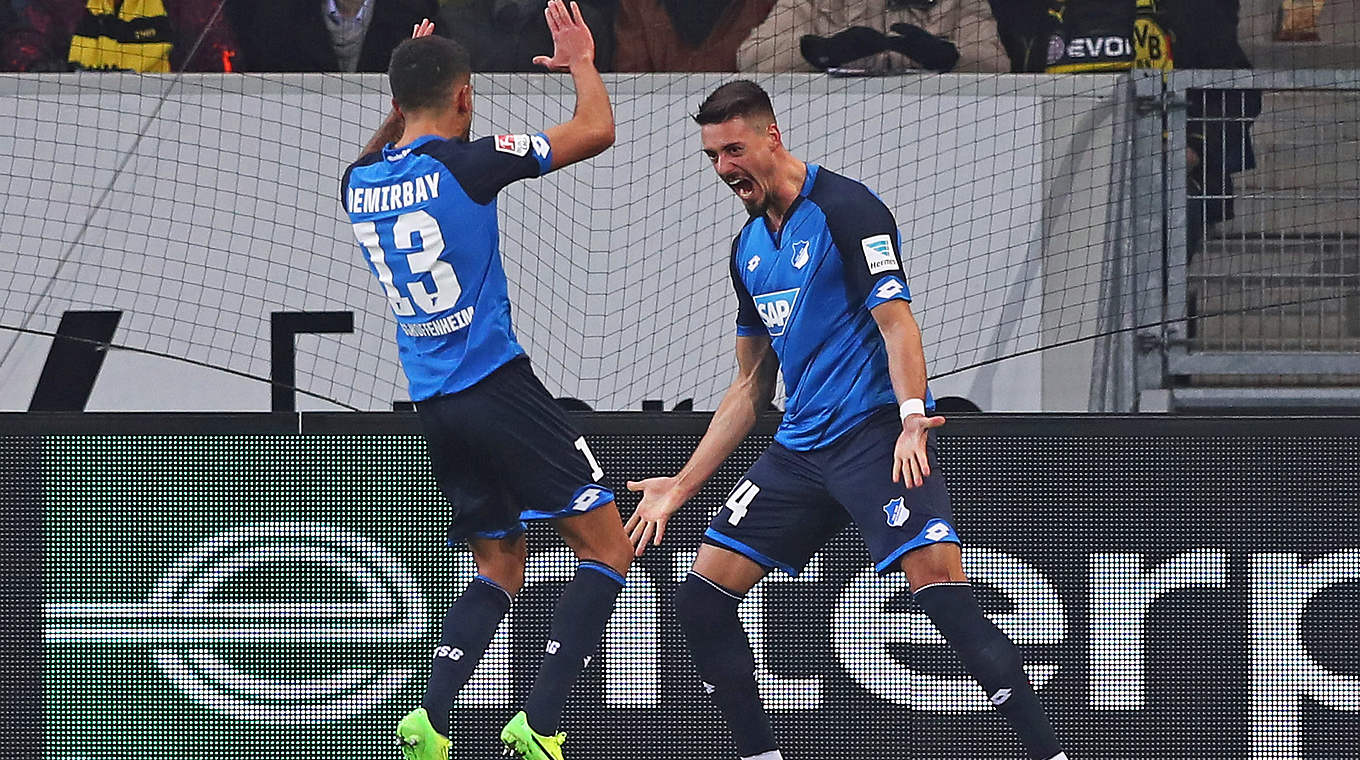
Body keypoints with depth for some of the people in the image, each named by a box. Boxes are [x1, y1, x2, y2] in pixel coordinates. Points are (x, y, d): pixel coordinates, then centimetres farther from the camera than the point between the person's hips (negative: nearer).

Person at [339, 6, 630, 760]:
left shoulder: (360, 184, 6)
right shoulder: (461, 162, -12)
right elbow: (596, 130, -5)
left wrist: (409, 93, 33)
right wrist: (582, 62, 12)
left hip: (433, 406, 7)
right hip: (496, 383, -7)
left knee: (500, 569, 18)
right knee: (606, 549, -2)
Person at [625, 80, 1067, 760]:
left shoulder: (844, 208, -7)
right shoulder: (748, 248, 16)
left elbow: (896, 322, -16)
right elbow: (751, 387, 24)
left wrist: (911, 420, -30)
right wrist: (681, 486, 22)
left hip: (876, 432, -8)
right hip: (800, 445, 8)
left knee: (941, 591, -25)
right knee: (701, 599, 1)